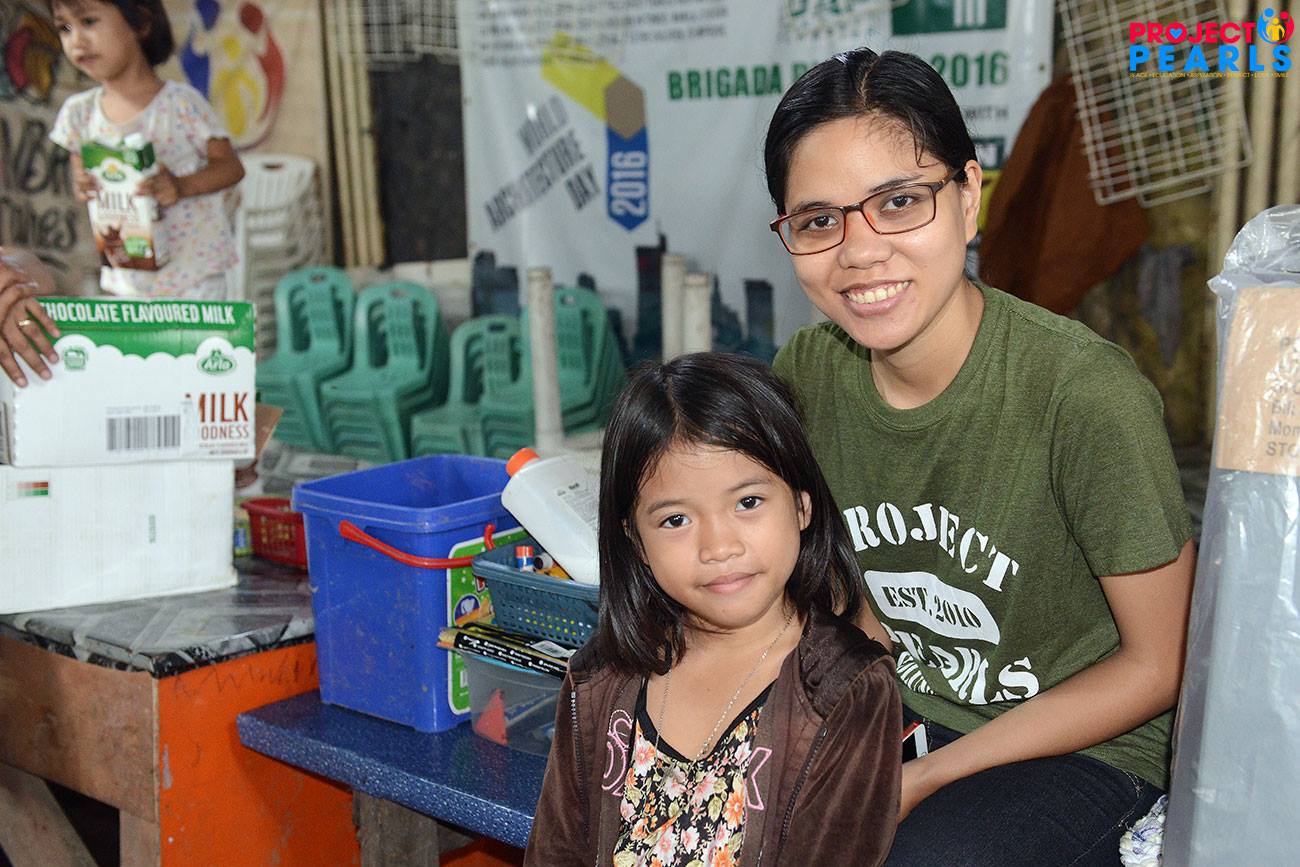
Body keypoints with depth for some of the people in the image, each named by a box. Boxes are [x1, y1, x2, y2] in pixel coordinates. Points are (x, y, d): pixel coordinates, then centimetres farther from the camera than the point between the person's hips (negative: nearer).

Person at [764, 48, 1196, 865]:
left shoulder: (1089, 395, -24)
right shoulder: (806, 371, -8)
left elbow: (1158, 665, -14)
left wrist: (929, 776, -16)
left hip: (1082, 742, -4)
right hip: (890, 711, 5)